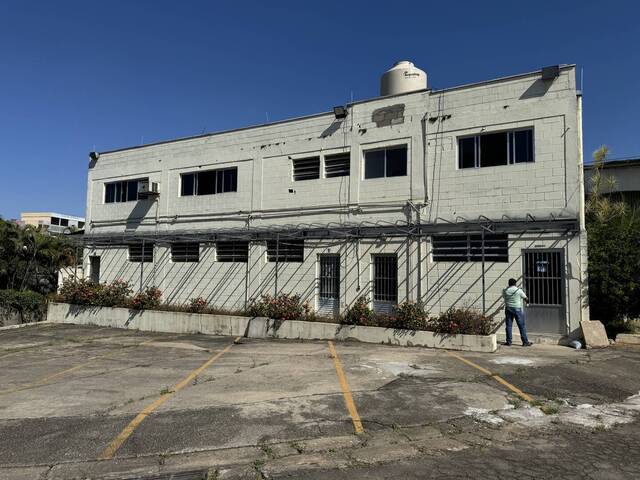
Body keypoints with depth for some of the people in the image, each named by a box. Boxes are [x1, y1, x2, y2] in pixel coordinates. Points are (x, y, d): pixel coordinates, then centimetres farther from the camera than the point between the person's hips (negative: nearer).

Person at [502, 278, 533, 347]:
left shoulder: (505, 291, 0)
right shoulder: (519, 290, -6)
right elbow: (526, 298, 8)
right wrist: (527, 301, 31)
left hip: (508, 309, 2)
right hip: (517, 309, -2)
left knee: (508, 326, 7)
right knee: (522, 326, 4)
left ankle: (508, 342, 9)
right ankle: (525, 342, 8)